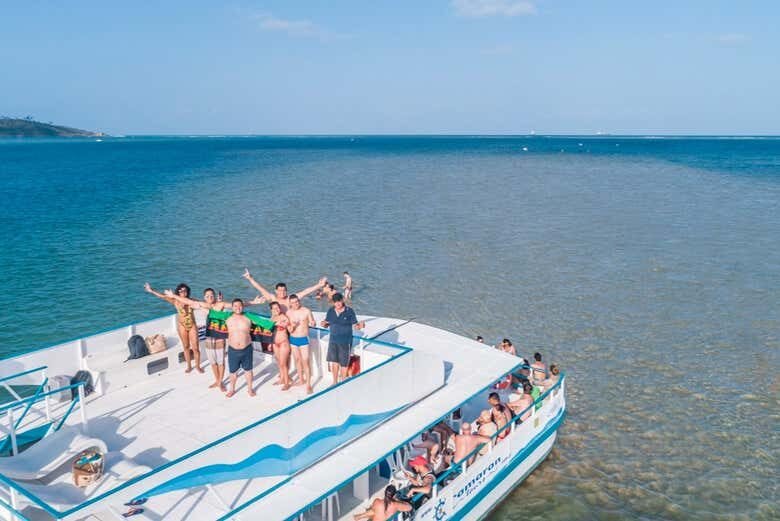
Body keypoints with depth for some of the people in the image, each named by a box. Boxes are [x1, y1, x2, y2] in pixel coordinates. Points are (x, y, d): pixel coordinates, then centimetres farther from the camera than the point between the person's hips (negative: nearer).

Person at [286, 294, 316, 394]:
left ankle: (308, 385, 0)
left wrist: (312, 324, -29)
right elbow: (289, 330, 0)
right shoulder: (288, 313, -2)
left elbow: (313, 323, -5)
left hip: (304, 339, -4)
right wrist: (292, 326, -23)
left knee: (305, 362, -6)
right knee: (297, 360, 17)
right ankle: (301, 379, 35)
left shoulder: (306, 311, -11)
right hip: (293, 339, 4)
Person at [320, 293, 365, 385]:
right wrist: (324, 324, -14)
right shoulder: (330, 311, 0)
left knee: (343, 363, 6)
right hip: (333, 341, 4)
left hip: (345, 342, -4)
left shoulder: (349, 311, -10)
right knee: (334, 362, 15)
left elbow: (355, 325, -8)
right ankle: (335, 382, 32)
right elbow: (327, 324, 9)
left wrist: (360, 325, -30)